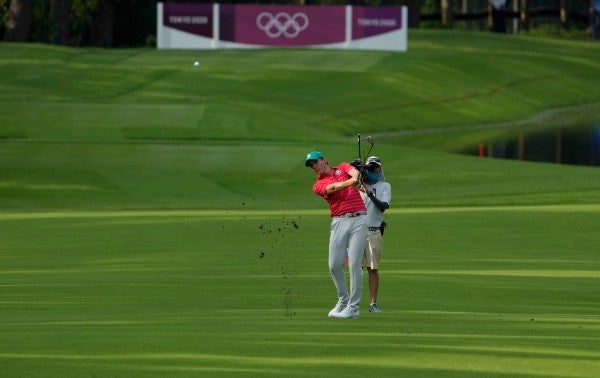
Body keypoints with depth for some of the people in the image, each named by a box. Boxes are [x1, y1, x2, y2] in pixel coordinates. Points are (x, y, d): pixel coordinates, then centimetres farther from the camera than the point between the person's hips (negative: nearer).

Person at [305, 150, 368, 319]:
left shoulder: (343, 167, 14)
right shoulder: (318, 185, 10)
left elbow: (354, 172, -9)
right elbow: (333, 188, -12)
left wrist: (355, 178, -35)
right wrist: (349, 182, -32)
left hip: (358, 218, -2)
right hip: (339, 221, 2)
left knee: (354, 264, -9)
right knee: (334, 265, 0)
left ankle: (353, 307, -6)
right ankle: (343, 300, 22)